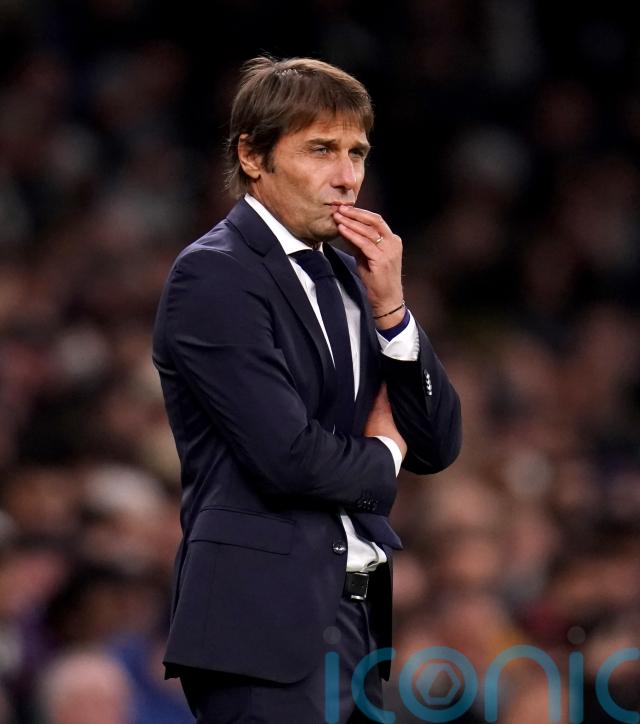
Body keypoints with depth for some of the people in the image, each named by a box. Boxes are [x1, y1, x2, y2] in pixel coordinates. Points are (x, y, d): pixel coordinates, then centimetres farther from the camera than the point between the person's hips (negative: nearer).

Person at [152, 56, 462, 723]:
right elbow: (289, 456, -18)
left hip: (356, 614, 8)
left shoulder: (347, 275, 16)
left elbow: (436, 447, 12)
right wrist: (380, 457, 2)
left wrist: (389, 307, 0)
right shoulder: (212, 276, -9)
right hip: (271, 622, -8)